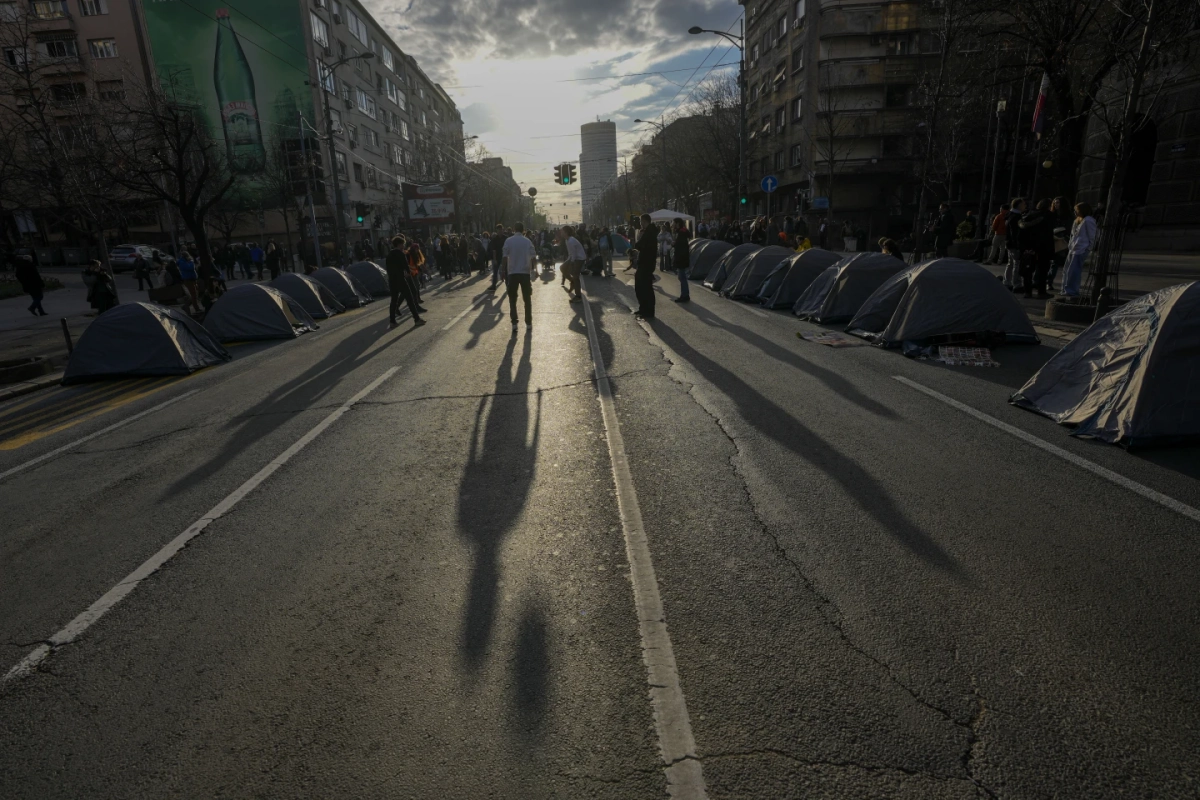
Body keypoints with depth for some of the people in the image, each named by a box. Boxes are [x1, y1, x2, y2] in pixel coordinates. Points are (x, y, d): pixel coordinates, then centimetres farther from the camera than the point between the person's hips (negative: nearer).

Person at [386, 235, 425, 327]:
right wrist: (408, 272, 8)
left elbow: (387, 267, 14)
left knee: (394, 300, 11)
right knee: (410, 299, -3)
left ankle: (392, 320, 11)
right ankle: (417, 319, -3)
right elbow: (405, 265, -10)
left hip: (391, 280, 7)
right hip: (400, 279, -7)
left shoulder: (389, 254, 11)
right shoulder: (401, 254, -12)